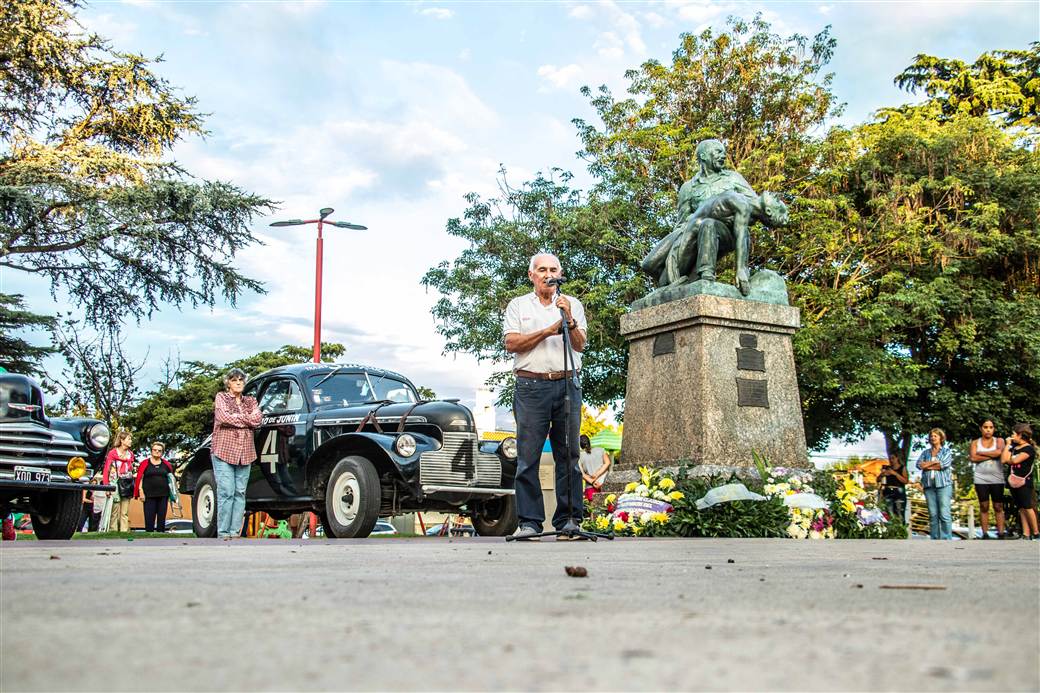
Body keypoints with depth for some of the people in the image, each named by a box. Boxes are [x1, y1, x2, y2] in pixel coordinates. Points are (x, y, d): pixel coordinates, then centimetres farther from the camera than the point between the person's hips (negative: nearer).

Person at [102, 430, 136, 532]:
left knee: (125, 513, 6)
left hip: (127, 485, 5)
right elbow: (106, 470, -7)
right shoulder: (112, 453, -4)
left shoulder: (130, 454, 12)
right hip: (115, 485, -5)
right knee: (115, 512, -5)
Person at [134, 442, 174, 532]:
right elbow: (139, 478, 0)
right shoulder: (145, 463, 3)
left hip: (163, 495, 3)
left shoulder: (166, 464, 10)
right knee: (149, 518, -3)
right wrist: (141, 491, -9)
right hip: (149, 495, -3)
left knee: (161, 518, 7)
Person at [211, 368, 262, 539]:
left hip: (245, 453, 4)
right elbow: (223, 417, -10)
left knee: (240, 493, 1)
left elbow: (257, 419, 1)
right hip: (224, 451, -4)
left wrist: (236, 416, -4)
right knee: (226, 492, -10)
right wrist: (246, 419, -2)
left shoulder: (250, 401, 19)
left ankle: (235, 532, 2)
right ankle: (223, 533, -7)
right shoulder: (221, 397, 9)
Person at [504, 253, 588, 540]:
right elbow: (511, 343, 1)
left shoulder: (573, 304, 15)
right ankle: (529, 521, -1)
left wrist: (569, 320, -13)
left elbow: (580, 345, 4)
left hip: (567, 384, 1)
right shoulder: (518, 305, 13)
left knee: (568, 455, 0)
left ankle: (569, 520, 3)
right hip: (531, 385, -1)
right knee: (528, 457, -4)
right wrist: (548, 331, -6)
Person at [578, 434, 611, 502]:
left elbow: (581, 473, -5)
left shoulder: (579, 456, 3)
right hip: (605, 485, 1)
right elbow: (607, 463, -3)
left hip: (590, 487, -1)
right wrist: (597, 474, -8)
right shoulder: (600, 450, 8)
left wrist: (592, 482, -10)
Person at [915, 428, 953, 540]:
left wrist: (927, 465, -1)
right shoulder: (925, 452, 19)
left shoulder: (946, 451, 10)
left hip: (943, 484, -3)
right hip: (929, 485, 4)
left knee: (944, 514, -11)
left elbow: (944, 464, -8)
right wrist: (935, 461, -6)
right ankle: (934, 539, 3)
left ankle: (946, 539, -10)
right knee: (932, 514, 1)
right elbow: (919, 464, 4)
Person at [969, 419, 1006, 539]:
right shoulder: (975, 442, 9)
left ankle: (1001, 534, -1)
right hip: (981, 479, 1)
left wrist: (981, 453, -5)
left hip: (997, 479, 0)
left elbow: (998, 452, -13)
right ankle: (985, 534, 2)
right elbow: (973, 458, -6)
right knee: (984, 507, 1)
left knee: (998, 507, -1)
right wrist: (991, 455, -7)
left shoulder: (999, 441, 8)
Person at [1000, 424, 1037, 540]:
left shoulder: (1029, 449, -8)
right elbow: (1003, 460, 1)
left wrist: (1008, 459, 0)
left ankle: (1035, 533, 1)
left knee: (1027, 507, -7)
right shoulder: (1013, 447, 14)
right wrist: (1008, 445, 2)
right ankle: (1026, 534, 6)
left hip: (1024, 482, -7)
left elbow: (1014, 460, -19)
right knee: (1021, 508, 6)